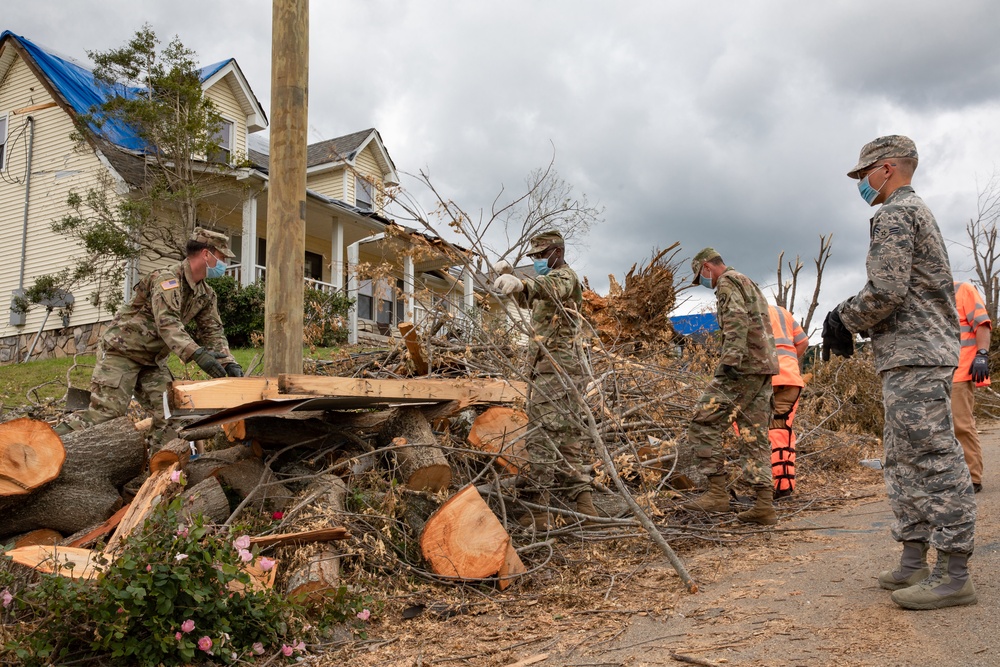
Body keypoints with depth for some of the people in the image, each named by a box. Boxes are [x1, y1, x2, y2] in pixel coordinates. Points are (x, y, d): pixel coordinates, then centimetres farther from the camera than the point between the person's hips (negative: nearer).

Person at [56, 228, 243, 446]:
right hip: (121, 352, -8)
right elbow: (167, 322, -35)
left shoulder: (206, 295, 6)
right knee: (105, 412, -13)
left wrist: (228, 362, -15)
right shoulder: (168, 278, -21)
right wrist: (196, 354, -48)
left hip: (152, 360, 8)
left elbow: (213, 332, 3)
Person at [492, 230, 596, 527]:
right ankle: (582, 500, 16)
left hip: (555, 365, -11)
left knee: (543, 433, -15)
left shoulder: (564, 275, -7)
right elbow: (528, 299, 35)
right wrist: (508, 275, 17)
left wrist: (520, 283, -53)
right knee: (567, 433, 12)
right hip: (562, 365, 11)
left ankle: (537, 509, -17)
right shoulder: (554, 279, 26)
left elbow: (549, 287, -31)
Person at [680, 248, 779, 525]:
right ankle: (764, 505, 4)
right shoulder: (750, 284, 29)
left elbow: (737, 321, -19)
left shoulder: (728, 282, -2)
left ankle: (717, 492, -11)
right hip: (765, 367, 10)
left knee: (703, 425, -9)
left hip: (743, 367, -10)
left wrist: (731, 358, -28)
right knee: (754, 437, 7)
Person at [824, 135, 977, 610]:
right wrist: (849, 316, 15)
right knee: (904, 462, 12)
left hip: (915, 357, -11)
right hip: (913, 356, 11)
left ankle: (954, 574, -5)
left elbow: (886, 291, -20)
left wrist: (844, 322, -4)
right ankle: (914, 562, 18)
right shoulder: (917, 211, 25)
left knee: (933, 459, -9)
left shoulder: (894, 214, -9)